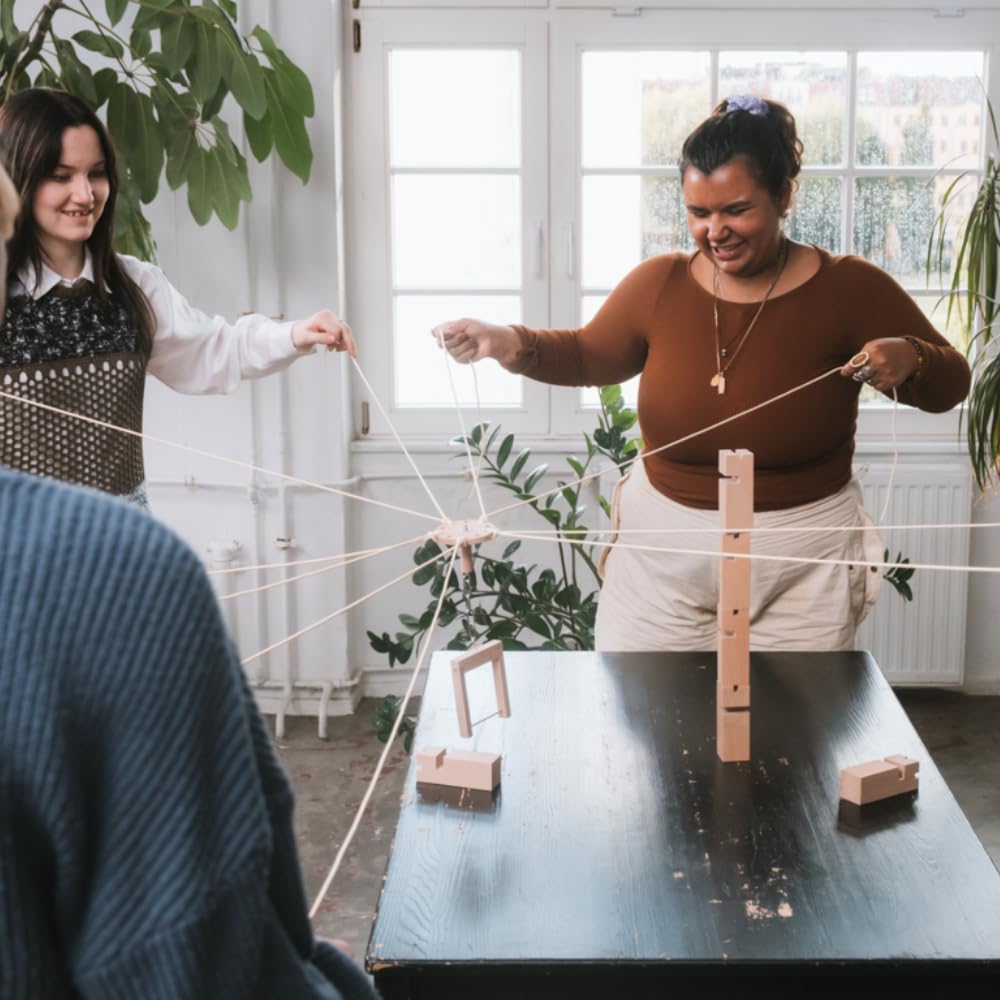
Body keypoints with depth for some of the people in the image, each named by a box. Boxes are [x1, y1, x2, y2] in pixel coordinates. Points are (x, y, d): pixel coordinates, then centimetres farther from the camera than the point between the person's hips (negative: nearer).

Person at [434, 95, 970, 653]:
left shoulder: (850, 288, -9)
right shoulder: (659, 284, -2)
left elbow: (950, 383, -2)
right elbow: (588, 356, 15)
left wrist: (908, 361, -24)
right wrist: (513, 345, -3)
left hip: (801, 564, -2)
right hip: (661, 552, 2)